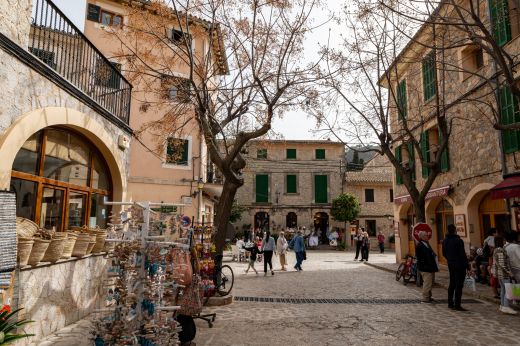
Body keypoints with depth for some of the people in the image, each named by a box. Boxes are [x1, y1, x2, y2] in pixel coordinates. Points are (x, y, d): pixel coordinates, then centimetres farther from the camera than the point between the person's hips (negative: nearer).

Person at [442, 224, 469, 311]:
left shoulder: (445, 241, 7)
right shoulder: (458, 241, -17)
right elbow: (462, 254, -16)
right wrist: (466, 264, -9)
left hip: (450, 265, 7)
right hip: (459, 265, -7)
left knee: (452, 284, 16)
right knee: (459, 285, -3)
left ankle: (450, 303, 21)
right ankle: (457, 305, -1)